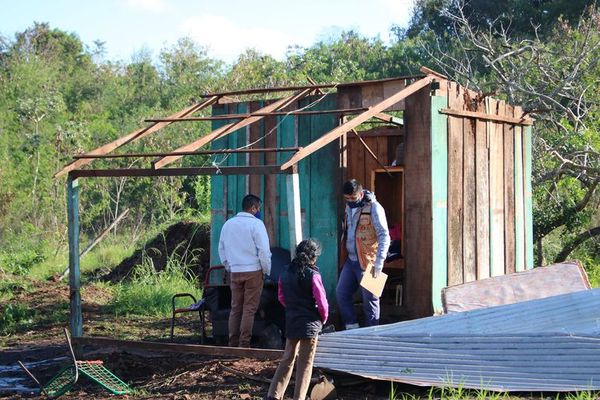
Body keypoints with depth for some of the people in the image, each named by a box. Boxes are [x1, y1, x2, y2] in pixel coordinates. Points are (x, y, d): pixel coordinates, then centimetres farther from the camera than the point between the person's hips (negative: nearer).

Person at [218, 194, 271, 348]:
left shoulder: (228, 224, 10)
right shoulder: (256, 224, -9)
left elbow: (221, 249, 16)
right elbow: (264, 250, -11)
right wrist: (266, 270, 0)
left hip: (234, 272, 5)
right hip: (253, 271, -5)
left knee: (236, 308, 10)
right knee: (249, 309, -1)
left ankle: (233, 342, 9)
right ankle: (244, 343, -3)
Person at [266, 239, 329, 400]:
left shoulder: (285, 273, 3)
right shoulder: (313, 275, -14)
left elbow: (281, 297, 12)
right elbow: (322, 302, -14)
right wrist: (324, 318, 4)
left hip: (291, 322, 5)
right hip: (310, 323, -5)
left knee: (287, 358, 15)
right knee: (305, 363, 3)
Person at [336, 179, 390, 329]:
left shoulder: (374, 208, -14)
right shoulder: (349, 207, 10)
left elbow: (384, 237, -17)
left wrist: (378, 264, -22)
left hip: (367, 262, -8)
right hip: (351, 260, 8)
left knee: (369, 299, 0)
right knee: (341, 293, 7)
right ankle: (352, 328, 17)